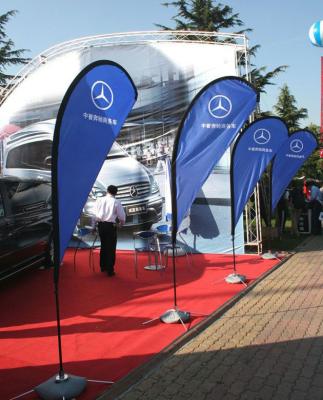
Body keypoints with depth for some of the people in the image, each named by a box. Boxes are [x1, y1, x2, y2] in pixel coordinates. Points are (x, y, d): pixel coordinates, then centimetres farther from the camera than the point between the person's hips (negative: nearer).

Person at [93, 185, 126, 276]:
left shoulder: (99, 200, 3)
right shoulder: (116, 202, -7)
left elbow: (95, 214, 5)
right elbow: (122, 216, -5)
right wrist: (121, 223, 15)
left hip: (101, 225, 5)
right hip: (110, 226, -4)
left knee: (103, 245, 20)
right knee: (111, 248, 3)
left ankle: (103, 267, 32)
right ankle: (110, 270, 6)